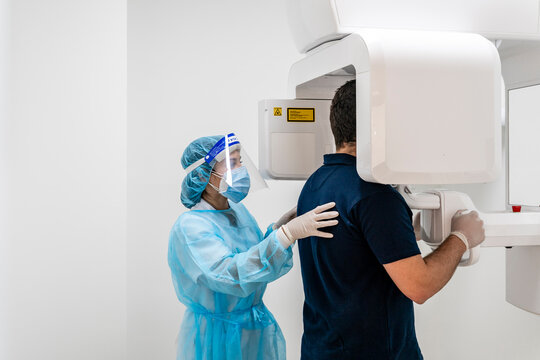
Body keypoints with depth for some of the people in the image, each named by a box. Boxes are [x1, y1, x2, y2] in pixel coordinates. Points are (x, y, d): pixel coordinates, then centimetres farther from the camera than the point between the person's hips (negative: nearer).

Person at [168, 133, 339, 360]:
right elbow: (231, 276, -36)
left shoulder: (237, 209, 2)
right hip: (218, 338, -7)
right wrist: (288, 233, -41)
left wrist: (276, 228, -5)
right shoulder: (189, 226, -22)